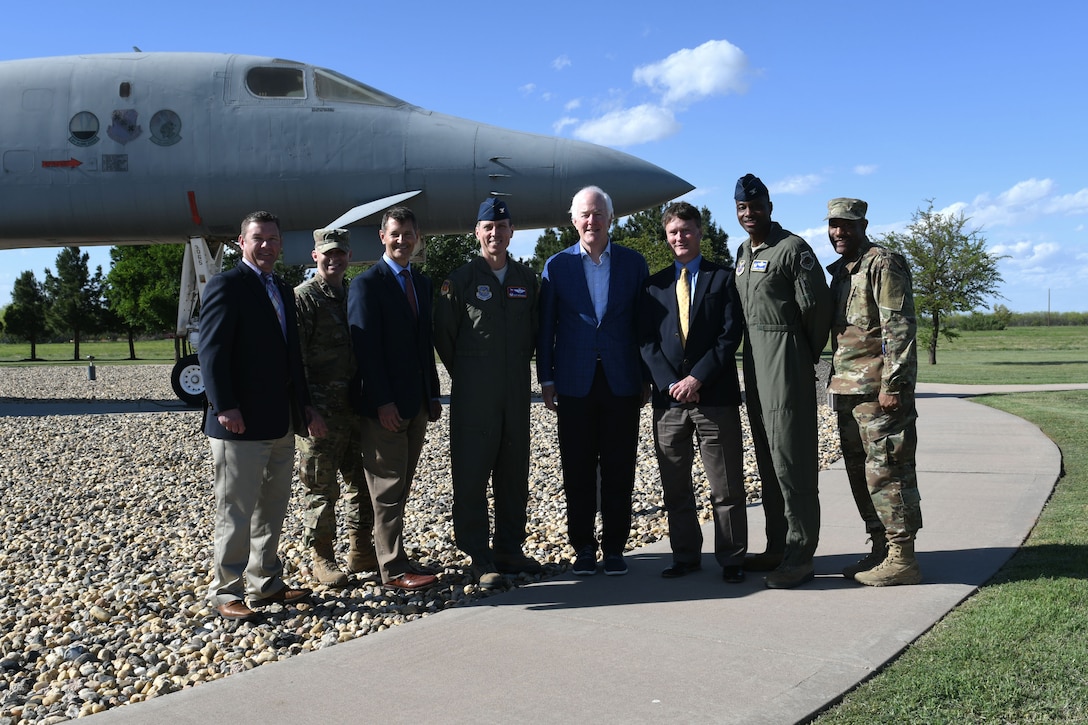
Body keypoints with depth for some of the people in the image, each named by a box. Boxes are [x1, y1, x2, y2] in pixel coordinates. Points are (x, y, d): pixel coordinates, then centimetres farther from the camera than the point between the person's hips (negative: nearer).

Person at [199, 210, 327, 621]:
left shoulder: (283, 291, 18)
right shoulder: (226, 285, -7)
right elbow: (211, 352, -15)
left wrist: (304, 405, 14)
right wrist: (224, 407, -22)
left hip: (281, 424, 8)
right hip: (241, 423, -8)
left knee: (273, 511, 15)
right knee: (235, 514, 1)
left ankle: (265, 583, 27)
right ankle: (226, 593, 13)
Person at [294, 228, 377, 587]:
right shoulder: (303, 297, -7)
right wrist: (305, 408, -17)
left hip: (356, 406, 7)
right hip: (321, 409, -7)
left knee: (362, 480, 13)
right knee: (321, 487, 2)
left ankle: (361, 552, 25)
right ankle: (322, 559, 15)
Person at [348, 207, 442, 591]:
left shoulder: (422, 283, 15)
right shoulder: (366, 284, -8)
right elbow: (366, 347, -14)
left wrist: (433, 394, 13)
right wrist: (382, 401, -20)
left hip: (416, 403, 7)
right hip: (384, 405, -7)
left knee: (399, 488, 13)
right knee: (388, 489, -1)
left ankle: (394, 557, 21)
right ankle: (393, 568, 6)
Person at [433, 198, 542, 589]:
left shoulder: (527, 279, 10)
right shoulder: (460, 279, -1)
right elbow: (444, 336, 3)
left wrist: (519, 367, 12)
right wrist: (466, 375, 6)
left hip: (517, 392, 4)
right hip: (474, 395, -4)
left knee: (514, 473, 10)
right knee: (471, 474, -3)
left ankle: (509, 549, 22)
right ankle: (479, 557, 6)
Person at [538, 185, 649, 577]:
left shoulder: (633, 263, 7)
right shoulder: (557, 265, 6)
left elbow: (644, 322, 7)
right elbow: (546, 327, 6)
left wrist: (646, 378, 3)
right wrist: (546, 379, 1)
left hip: (622, 381, 0)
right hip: (575, 382, 0)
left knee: (619, 470, 4)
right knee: (578, 471, 5)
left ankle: (614, 547, 16)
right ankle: (583, 547, 17)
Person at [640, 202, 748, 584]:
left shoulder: (724, 278, 6)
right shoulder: (654, 285, 13)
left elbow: (731, 334, -3)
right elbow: (647, 340, 6)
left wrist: (697, 378, -12)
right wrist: (670, 383, -8)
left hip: (715, 396, -3)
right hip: (668, 397, 3)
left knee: (726, 487, 2)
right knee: (675, 487, 8)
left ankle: (731, 560, 12)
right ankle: (686, 556, 20)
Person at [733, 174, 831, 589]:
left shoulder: (792, 248, -9)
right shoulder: (743, 252, 15)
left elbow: (816, 305, -11)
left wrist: (807, 355, -1)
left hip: (786, 363, -8)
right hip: (753, 364, 9)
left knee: (791, 458, -7)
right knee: (766, 459, 12)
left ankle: (800, 555, -1)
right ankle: (777, 547, 22)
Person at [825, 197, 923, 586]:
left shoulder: (883, 265, -9)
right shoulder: (841, 270, 19)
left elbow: (900, 329, -16)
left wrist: (893, 385, -21)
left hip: (878, 391, -10)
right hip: (847, 391, 10)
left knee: (886, 471, -6)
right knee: (859, 471, 13)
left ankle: (901, 558, 2)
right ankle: (880, 549, 22)